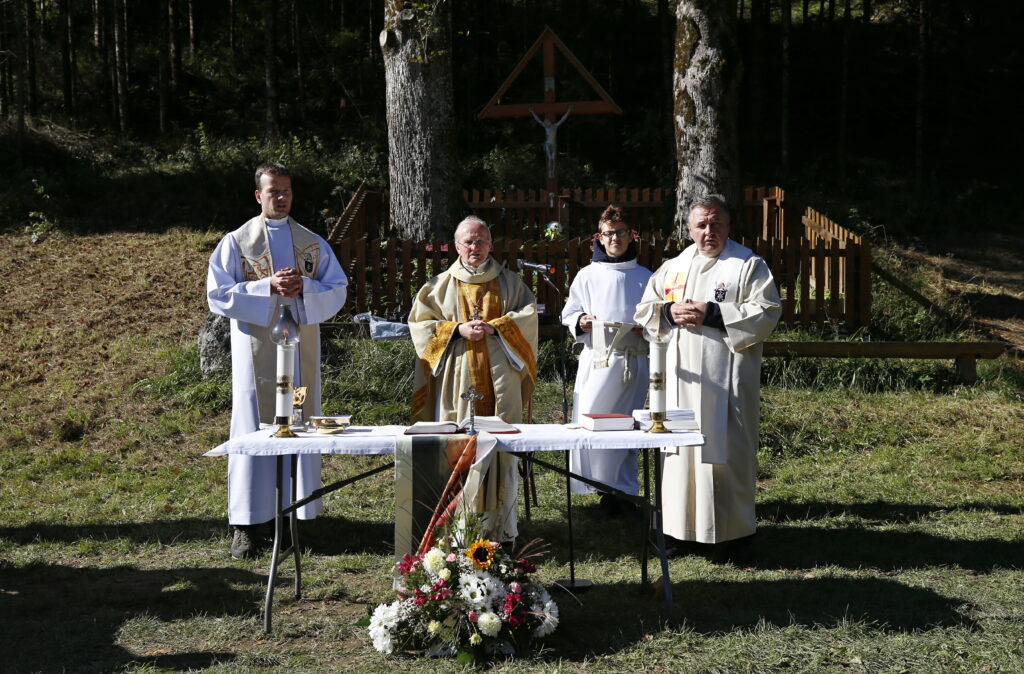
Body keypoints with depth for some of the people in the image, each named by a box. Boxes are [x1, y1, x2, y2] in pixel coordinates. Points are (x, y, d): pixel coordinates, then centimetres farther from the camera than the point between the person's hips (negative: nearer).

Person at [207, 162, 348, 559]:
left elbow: (338, 291, 6)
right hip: (256, 351, -3)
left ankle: (298, 509, 13)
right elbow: (218, 295, -6)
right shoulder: (236, 242, 2)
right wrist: (268, 288, -17)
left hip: (301, 349, 3)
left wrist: (302, 287, -13)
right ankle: (247, 523, 1)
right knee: (254, 428, -2)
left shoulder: (313, 243, 10)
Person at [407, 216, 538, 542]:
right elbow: (419, 322, 5)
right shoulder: (441, 285, 10)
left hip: (500, 377, 0)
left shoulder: (509, 281, 12)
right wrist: (457, 329, -8)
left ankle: (501, 524, 4)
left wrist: (493, 327, -12)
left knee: (502, 448, -3)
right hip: (458, 377, 0)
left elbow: (528, 315, 3)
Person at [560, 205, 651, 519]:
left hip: (633, 360, 0)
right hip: (598, 360, 0)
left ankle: (624, 491, 14)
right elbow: (569, 313, 10)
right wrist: (581, 322, -11)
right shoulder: (588, 275, 7)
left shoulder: (644, 277, 8)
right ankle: (610, 493, 3)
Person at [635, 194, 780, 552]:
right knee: (679, 452, 7)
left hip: (726, 382, -5)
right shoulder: (673, 267, 16)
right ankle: (680, 529, 17)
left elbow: (766, 313, -10)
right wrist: (669, 312, -7)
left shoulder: (749, 265, 1)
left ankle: (732, 530, 7)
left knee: (724, 452, -4)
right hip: (679, 378, 5)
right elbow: (644, 310, 15)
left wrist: (712, 315, -16)